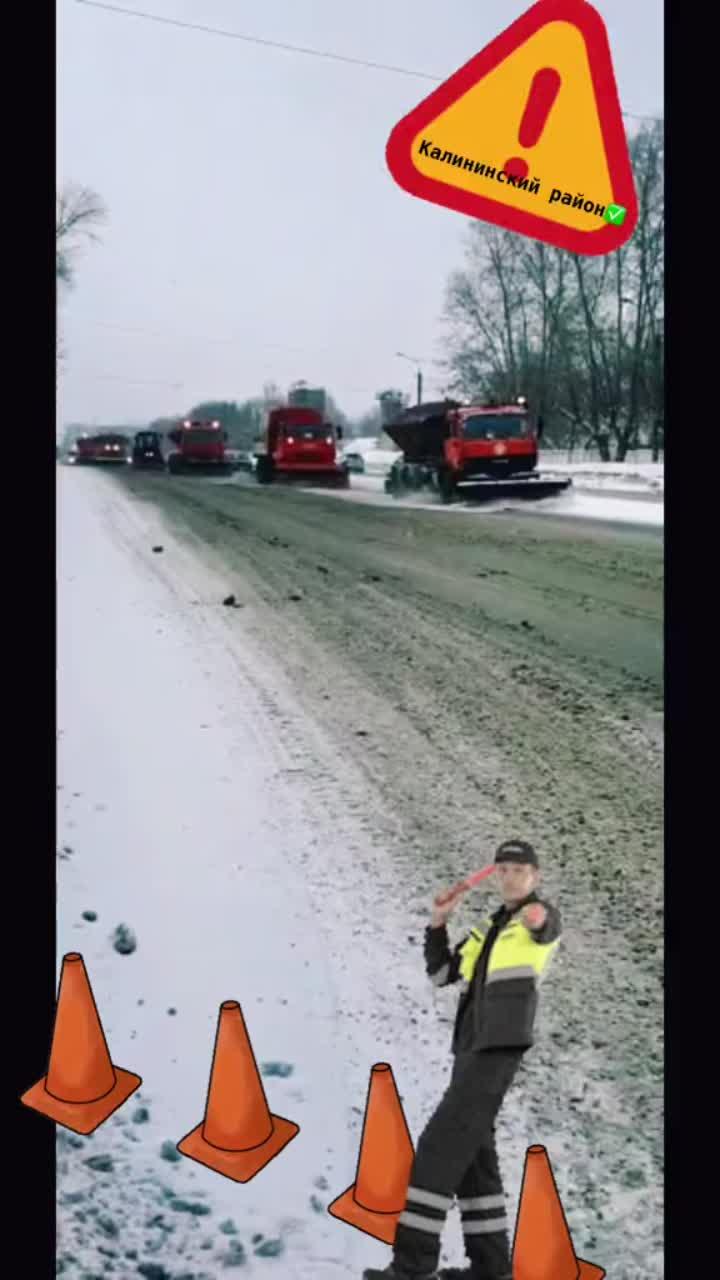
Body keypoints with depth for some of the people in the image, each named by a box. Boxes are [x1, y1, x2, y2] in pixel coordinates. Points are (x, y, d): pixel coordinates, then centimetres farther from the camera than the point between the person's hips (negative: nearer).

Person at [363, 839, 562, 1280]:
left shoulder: (543, 916, 1)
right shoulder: (487, 931, 24)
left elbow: (545, 929, -24)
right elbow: (440, 974, 18)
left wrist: (538, 920, -41)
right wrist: (439, 922, 8)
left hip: (501, 1044, -9)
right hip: (472, 1045, 9)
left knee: (442, 1142, -13)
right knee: (472, 1150, 10)